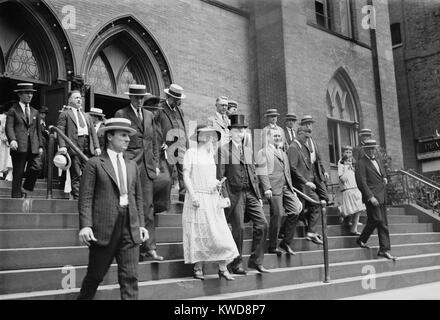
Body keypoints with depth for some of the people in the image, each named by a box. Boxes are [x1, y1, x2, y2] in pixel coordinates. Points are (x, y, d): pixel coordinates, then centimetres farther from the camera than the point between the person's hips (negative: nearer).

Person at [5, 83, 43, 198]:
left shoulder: (35, 112, 21)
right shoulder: (13, 110, 5)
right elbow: (9, 127, -5)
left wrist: (40, 145, 13)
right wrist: (12, 140, -23)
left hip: (33, 147, 4)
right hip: (19, 146, -4)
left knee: (37, 167, -14)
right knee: (18, 174, 0)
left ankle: (26, 188, 7)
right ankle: (16, 197, 7)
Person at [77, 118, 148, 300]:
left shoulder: (132, 166, 15)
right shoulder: (95, 164, 0)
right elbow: (86, 198, -6)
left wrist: (141, 224, 10)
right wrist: (85, 225, -15)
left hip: (130, 229, 4)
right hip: (104, 229, -4)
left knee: (130, 277, 2)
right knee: (95, 275, 9)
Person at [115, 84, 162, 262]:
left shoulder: (149, 115, 17)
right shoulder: (121, 114, 1)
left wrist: (156, 164, 12)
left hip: (147, 167, 5)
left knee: (148, 207, 3)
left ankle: (149, 247, 6)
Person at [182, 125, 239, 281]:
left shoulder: (210, 154, 16)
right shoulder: (191, 152, -1)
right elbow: (186, 176, -6)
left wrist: (217, 184, 3)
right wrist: (192, 195, -14)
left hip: (213, 198, 5)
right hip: (197, 197, -5)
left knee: (220, 233, -1)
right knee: (197, 233, -1)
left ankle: (223, 269, 3)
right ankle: (198, 268, 8)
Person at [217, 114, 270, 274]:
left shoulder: (248, 150, 18)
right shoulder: (223, 150, -1)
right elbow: (220, 175, -6)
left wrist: (258, 195, 14)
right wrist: (225, 197, -14)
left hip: (251, 193, 6)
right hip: (235, 194, -6)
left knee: (262, 224, -2)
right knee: (238, 228, -2)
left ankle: (256, 261, 10)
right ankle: (236, 264, 14)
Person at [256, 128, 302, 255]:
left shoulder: (283, 153, 24)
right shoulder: (263, 152, 1)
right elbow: (262, 173, -7)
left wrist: (291, 188, 18)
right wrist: (267, 188, -17)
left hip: (286, 187, 7)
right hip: (274, 188, -7)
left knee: (295, 211, -3)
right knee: (276, 216, -5)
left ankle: (286, 243, 10)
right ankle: (273, 246, 9)